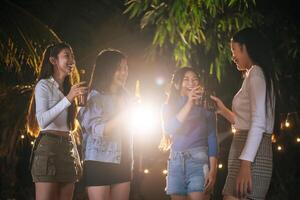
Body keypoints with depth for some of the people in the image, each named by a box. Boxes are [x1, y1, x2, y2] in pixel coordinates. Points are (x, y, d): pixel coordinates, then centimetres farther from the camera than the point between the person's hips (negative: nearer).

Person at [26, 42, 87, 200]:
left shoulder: (69, 88, 21)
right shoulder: (44, 85, -2)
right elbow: (42, 121, -18)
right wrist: (68, 98, -23)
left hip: (68, 148, 7)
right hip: (49, 145, -7)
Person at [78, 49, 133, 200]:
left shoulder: (124, 97, 16)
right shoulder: (95, 97, -5)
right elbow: (98, 130, -17)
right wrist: (124, 115, -19)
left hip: (122, 164, 7)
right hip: (99, 163, -6)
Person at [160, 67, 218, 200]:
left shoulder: (205, 106, 7)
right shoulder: (169, 106, 12)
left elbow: (212, 139, 2)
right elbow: (169, 129, -7)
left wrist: (213, 170, -9)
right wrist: (189, 103, -15)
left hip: (199, 160, -3)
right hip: (176, 162, 3)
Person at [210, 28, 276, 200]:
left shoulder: (256, 73, -3)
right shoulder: (258, 75, 26)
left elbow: (259, 122, -15)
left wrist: (245, 163, -22)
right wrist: (223, 110, 30)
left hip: (251, 154, -9)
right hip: (250, 152, 9)